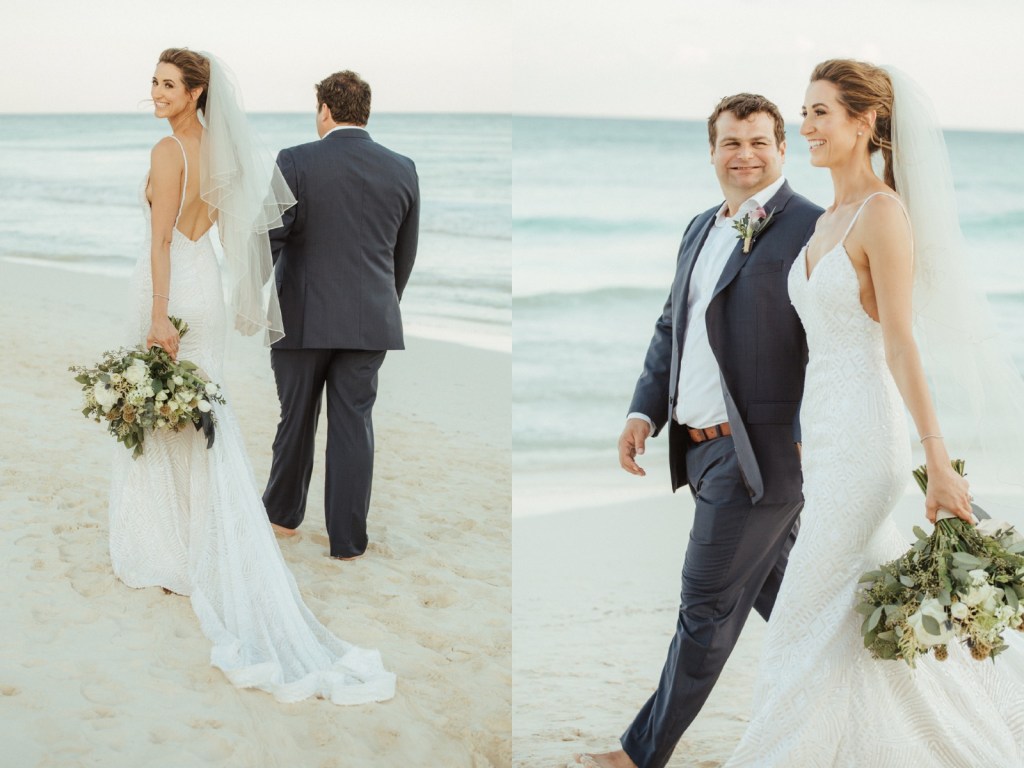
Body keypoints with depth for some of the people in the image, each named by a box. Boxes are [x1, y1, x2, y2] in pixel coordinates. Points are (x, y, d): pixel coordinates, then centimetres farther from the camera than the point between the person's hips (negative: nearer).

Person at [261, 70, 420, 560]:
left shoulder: (296, 163, -8)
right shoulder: (403, 170, 2)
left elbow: (268, 240, -10)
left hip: (304, 318, -2)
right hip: (371, 321, 2)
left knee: (296, 418, 14)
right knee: (354, 424, 5)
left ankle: (284, 513, 32)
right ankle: (347, 539, 8)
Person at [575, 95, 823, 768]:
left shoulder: (812, 228, -11)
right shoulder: (702, 229, 14)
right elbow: (672, 327, 19)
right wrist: (645, 411, 7)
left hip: (759, 453, -8)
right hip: (706, 450, 8)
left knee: (708, 609, 2)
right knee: (778, 593, 19)